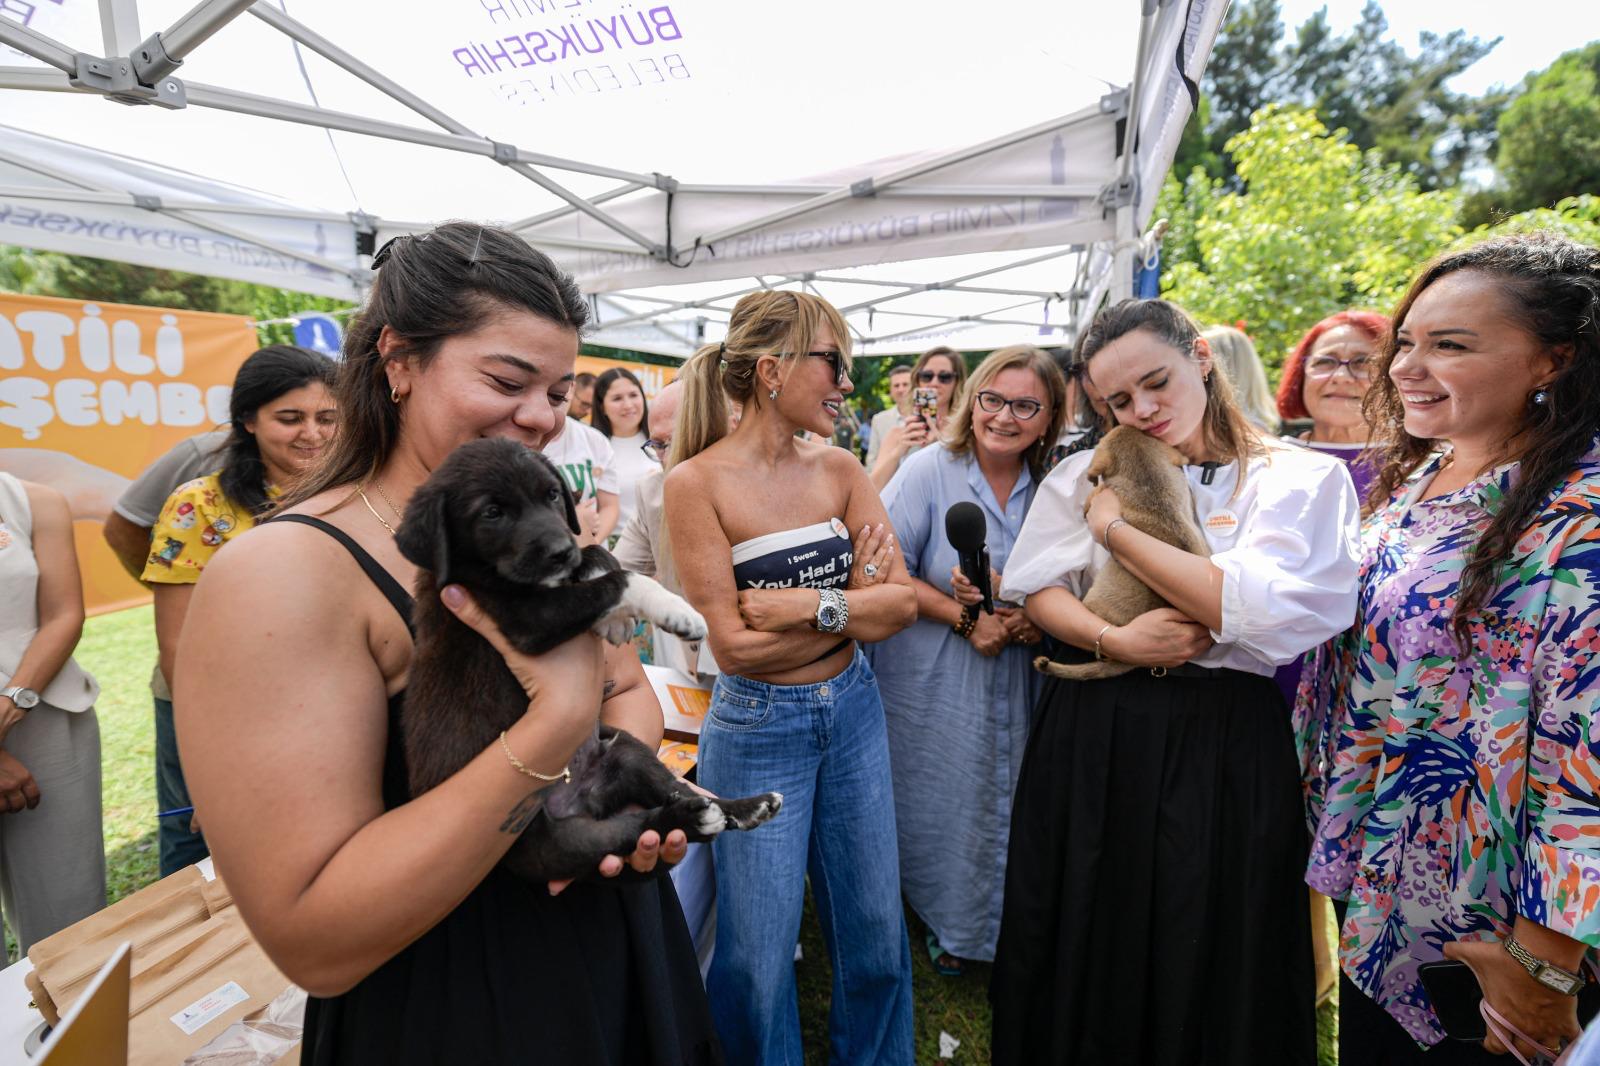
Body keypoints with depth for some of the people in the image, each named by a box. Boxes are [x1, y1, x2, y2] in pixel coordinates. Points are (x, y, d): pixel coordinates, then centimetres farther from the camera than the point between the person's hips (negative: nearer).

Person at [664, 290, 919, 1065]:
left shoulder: (840, 469, 0)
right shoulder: (698, 480, -15)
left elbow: (903, 601, -5)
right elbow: (736, 644, -18)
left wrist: (812, 604, -20)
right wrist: (859, 601, -13)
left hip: (852, 712, 5)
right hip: (757, 728, -4)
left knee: (876, 928, 20)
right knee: (758, 956, 12)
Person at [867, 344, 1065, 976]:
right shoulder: (928, 471, -12)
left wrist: (1034, 619, -11)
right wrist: (964, 617, -19)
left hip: (1016, 685, 4)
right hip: (933, 687, -3)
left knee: (1008, 802, 14)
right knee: (941, 803, 8)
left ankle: (1002, 924, 41)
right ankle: (945, 923, 36)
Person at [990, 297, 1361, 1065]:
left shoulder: (1301, 478, -4)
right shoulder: (1087, 474, 5)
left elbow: (1254, 609, -17)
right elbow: (1034, 588, -1)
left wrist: (1115, 528, -12)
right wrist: (1113, 641, -18)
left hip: (1223, 740, -2)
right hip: (1092, 731, 3)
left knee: (1205, 956, 13)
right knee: (1086, 941, 17)